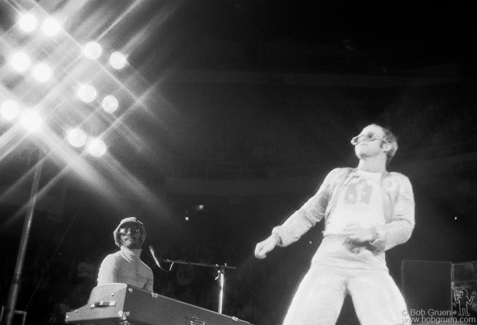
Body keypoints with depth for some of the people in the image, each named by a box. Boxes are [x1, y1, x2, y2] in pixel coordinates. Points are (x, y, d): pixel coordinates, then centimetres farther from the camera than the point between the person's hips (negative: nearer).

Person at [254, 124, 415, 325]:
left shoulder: (398, 182, 20)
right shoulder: (338, 175, 27)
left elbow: (404, 226, 7)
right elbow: (309, 213, 27)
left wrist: (373, 233, -13)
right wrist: (277, 237, 15)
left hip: (370, 266, -2)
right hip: (328, 261, 2)